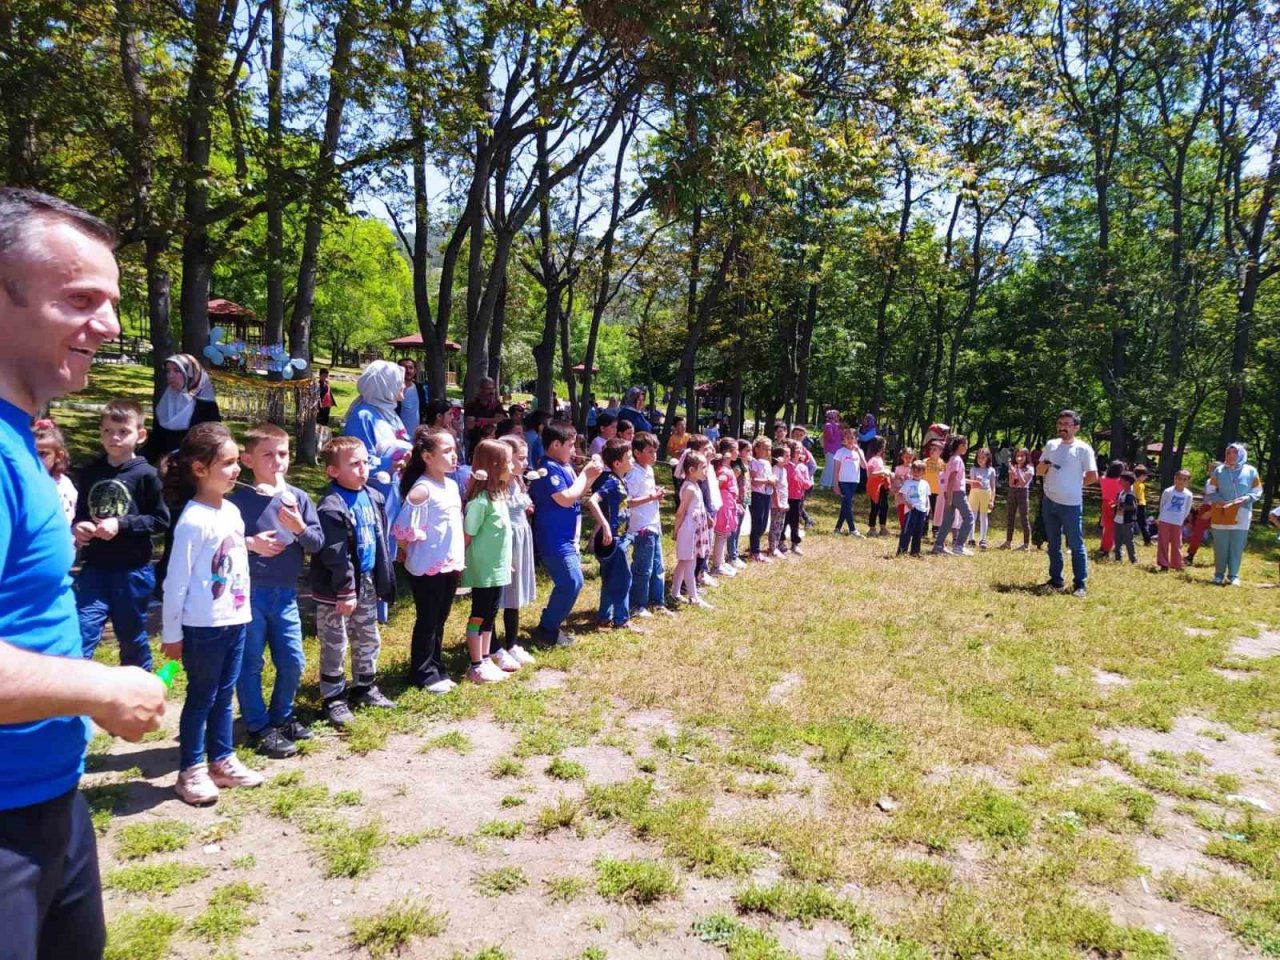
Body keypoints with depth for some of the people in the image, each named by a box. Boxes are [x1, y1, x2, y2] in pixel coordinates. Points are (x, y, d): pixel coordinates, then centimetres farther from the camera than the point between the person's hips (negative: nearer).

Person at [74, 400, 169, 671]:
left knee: (132, 638, 12)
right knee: (81, 636, -6)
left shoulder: (145, 474, -8)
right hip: (95, 568, 3)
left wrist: (121, 525, -20)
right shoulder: (90, 472, 5)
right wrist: (78, 526, -6)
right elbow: (80, 513, 16)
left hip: (132, 570, -3)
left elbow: (161, 520, -9)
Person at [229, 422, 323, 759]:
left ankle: (281, 718, 32)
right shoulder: (239, 499, -8)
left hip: (285, 592, 4)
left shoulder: (298, 497, 1)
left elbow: (317, 543, -1)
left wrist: (299, 527, -19)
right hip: (249, 592, -4)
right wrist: (250, 544, -21)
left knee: (293, 662, 12)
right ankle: (259, 728, 21)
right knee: (250, 664, 7)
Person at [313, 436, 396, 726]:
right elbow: (335, 556, -22)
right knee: (335, 645, 6)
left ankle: (365, 687, 35)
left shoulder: (374, 498, 4)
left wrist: (383, 579, 12)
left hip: (367, 582, 8)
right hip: (335, 589, -8)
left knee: (369, 639, 19)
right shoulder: (331, 507, -21)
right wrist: (345, 591, -21)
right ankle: (334, 698, 18)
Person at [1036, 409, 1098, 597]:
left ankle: (1081, 584, 6)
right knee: (1053, 544, 13)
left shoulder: (1083, 449, -9)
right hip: (1049, 502, 6)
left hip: (1071, 505, -6)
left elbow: (1093, 477, -11)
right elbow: (1039, 472, 11)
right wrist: (1044, 465, -11)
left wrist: (1074, 483, 1)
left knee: (1076, 545, -1)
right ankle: (1056, 580, 23)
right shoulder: (1051, 445, 7)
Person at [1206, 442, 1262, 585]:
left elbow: (1257, 492, 5)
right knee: (1220, 547, 4)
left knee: (1237, 547, 1)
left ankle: (1234, 576, 9)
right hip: (1221, 514, 0)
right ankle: (1219, 574, 14)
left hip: (1241, 515, 0)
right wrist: (1219, 500, -12)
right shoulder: (1219, 471, 1)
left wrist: (1245, 499, -14)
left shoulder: (1250, 471, -1)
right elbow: (1210, 492, 6)